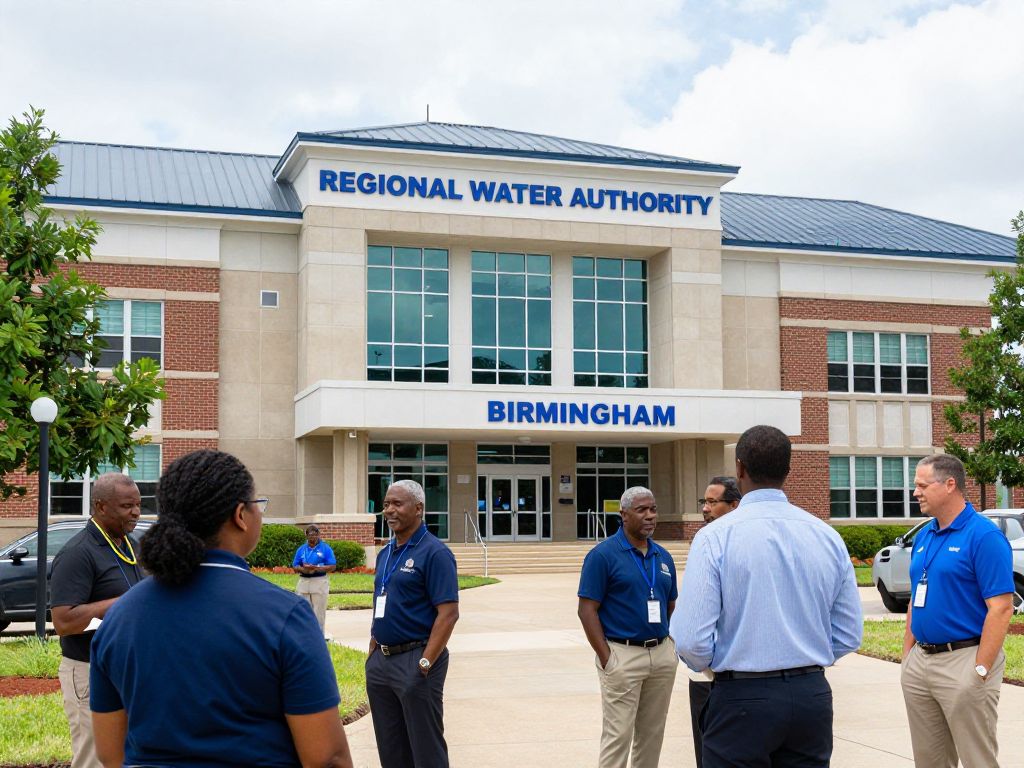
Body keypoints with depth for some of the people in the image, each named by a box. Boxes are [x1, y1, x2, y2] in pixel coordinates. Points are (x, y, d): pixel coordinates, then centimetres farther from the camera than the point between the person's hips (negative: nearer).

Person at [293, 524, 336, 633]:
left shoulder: (326, 548, 0)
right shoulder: (301, 549, 11)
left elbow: (333, 566, -6)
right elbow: (294, 567, 8)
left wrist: (316, 568, -18)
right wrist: (303, 569, -14)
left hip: (320, 582, -4)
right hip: (303, 582, 4)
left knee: (318, 612, -1)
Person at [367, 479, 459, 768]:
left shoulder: (434, 553, -12)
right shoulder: (385, 553, 13)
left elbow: (448, 613, -17)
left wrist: (425, 664, -21)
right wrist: (372, 651, 12)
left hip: (414, 660, -8)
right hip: (380, 661, 8)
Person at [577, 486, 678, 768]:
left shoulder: (663, 557, 10)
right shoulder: (603, 554, -8)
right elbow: (587, 610, -10)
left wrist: (674, 646, 7)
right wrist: (606, 658, -14)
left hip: (662, 655, 6)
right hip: (623, 655, -6)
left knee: (653, 734, 12)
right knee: (618, 735, -4)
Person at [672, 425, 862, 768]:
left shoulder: (715, 536, -11)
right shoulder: (828, 536, 2)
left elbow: (691, 640, -15)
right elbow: (849, 636, 6)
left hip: (743, 700, -4)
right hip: (813, 696, 4)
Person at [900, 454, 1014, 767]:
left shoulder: (984, 536, -13)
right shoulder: (923, 536, 11)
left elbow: (1001, 608, -17)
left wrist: (981, 671, -20)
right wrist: (907, 655, 13)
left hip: (964, 659, -8)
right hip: (919, 661, 8)